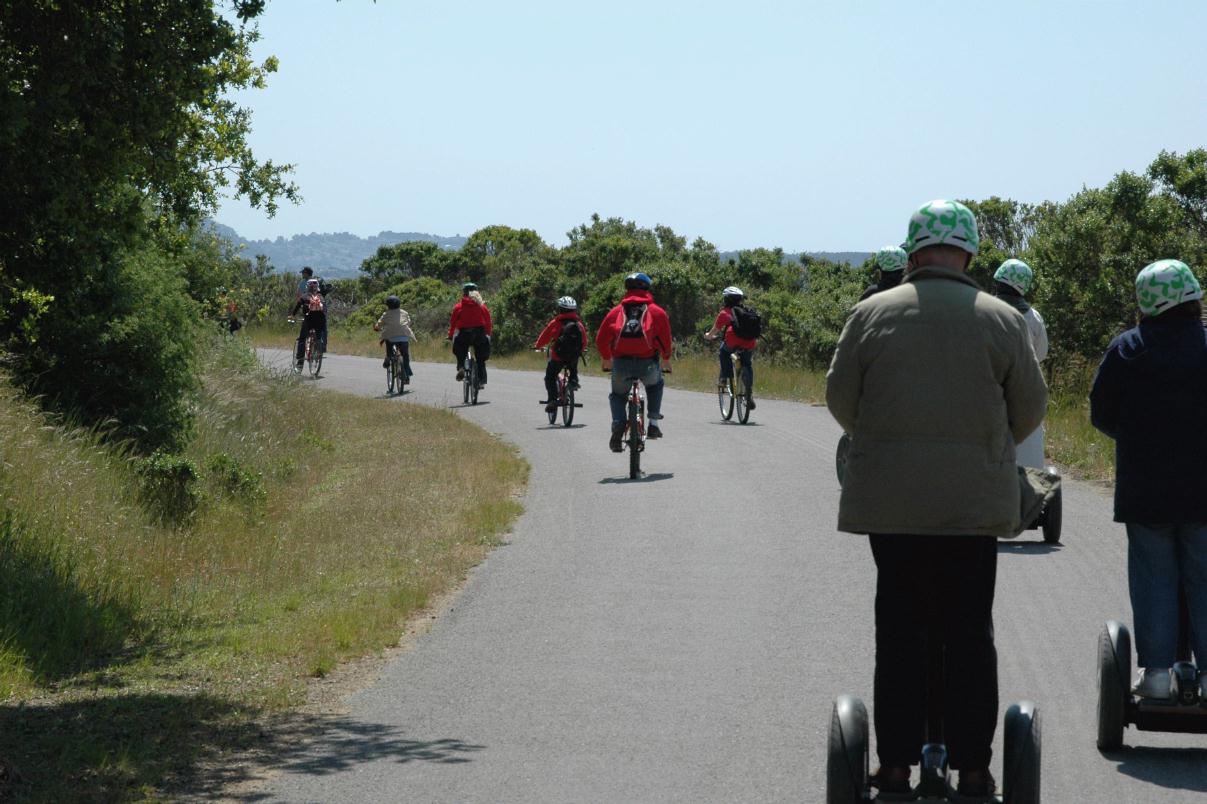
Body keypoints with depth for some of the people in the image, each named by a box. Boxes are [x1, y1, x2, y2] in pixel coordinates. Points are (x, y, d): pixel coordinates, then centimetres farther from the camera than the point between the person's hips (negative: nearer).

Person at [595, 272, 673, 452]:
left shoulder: (616, 312, 13)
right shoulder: (657, 312, 10)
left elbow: (601, 339, 13)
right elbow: (666, 338, 12)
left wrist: (605, 359, 31)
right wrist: (666, 359, 31)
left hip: (620, 363, 0)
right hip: (648, 363, 0)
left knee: (617, 395, 25)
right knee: (655, 385, 32)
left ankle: (618, 425, -1)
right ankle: (653, 423, 19)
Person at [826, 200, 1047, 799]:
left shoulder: (872, 314, 0)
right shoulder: (1002, 320, 0)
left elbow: (839, 395, 4)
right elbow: (1031, 406, 4)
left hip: (889, 497, 1)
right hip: (974, 500, -1)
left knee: (898, 632, 7)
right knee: (969, 636, 5)